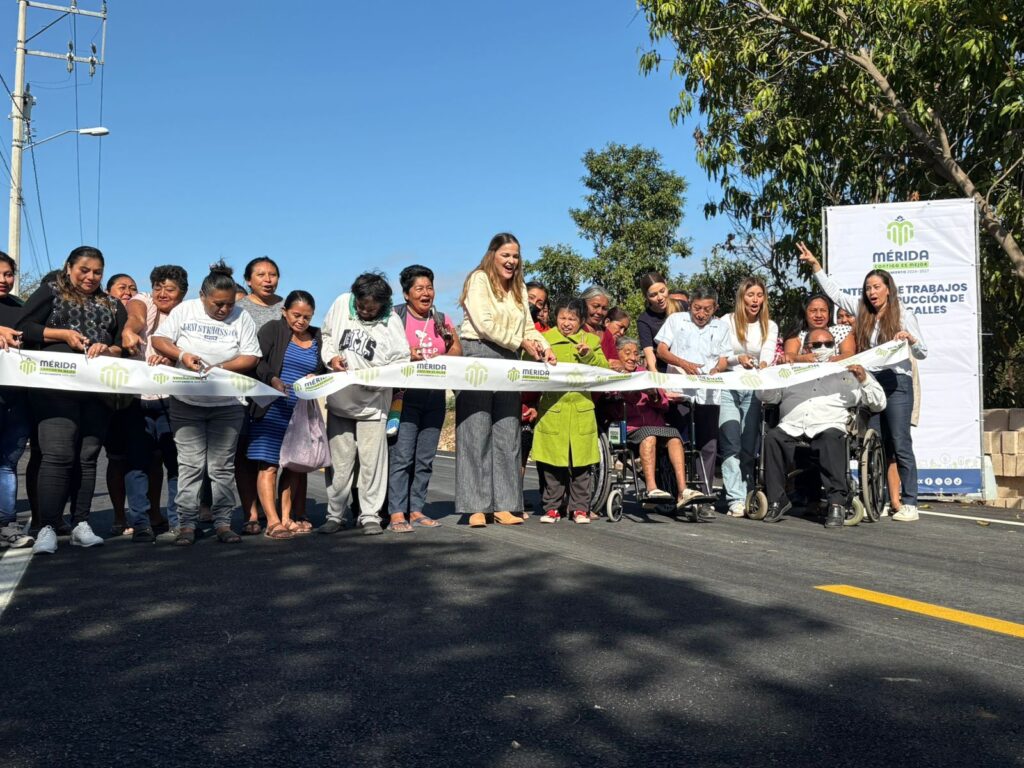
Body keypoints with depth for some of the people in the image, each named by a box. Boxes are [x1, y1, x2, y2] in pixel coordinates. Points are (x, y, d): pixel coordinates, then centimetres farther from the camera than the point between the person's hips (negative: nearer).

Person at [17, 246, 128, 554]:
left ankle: (81, 524, 6)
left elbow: (125, 346, 15)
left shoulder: (112, 306, 21)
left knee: (88, 455, 1)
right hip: (55, 386, -3)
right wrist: (63, 334, -8)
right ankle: (47, 528, -12)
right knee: (57, 453, -13)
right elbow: (23, 328, 3)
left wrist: (107, 350, -7)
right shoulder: (50, 292, 12)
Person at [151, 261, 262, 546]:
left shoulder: (241, 317, 2)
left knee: (222, 466, 5)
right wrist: (182, 355, -17)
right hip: (187, 402, 0)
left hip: (228, 404, 0)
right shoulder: (185, 310, 3)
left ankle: (222, 522, 11)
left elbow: (251, 358, -3)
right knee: (190, 465, -1)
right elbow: (158, 340, 1)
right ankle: (187, 524, 5)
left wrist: (220, 368, -16)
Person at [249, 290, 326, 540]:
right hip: (272, 410, -4)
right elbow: (256, 360, -10)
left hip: (303, 413, 5)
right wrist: (273, 379, -27)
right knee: (269, 465, -7)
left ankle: (288, 518, 15)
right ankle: (272, 522, -7)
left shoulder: (318, 339, 13)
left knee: (294, 465, 7)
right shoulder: (272, 330, 1)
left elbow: (326, 372, 15)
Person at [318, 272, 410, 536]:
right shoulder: (341, 304, 1)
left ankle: (370, 516, 10)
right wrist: (331, 356, -5)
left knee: (372, 461, -1)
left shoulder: (392, 323, -9)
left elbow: (401, 363, -11)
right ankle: (336, 515, 19)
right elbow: (327, 335, 13)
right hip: (339, 399, 3)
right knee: (339, 462, 8)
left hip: (372, 402, -3)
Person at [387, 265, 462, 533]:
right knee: (402, 456, -9)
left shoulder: (443, 320, 15)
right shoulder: (395, 317, 2)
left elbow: (457, 350, 7)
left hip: (435, 396, 5)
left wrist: (440, 358, -13)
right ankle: (397, 513, -5)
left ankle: (416, 510, 13)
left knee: (425, 458, 6)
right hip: (405, 395, -4)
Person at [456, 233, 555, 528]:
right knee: (477, 433, -6)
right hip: (477, 357, -6)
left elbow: (528, 326, 15)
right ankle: (476, 507, -5)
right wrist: (521, 343, -12)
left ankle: (504, 505, 6)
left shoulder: (519, 288, 20)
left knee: (508, 435, 3)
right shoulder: (479, 280, -1)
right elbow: (484, 324, -12)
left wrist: (544, 347, -5)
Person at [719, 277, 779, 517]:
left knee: (750, 447, 4)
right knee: (731, 445, -12)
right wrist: (738, 359, -21)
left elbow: (768, 353, -5)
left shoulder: (770, 326, 11)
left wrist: (763, 365, -29)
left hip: (755, 389, 2)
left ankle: (748, 495, 11)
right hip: (728, 387, -2)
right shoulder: (727, 321, 5)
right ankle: (736, 500, -16)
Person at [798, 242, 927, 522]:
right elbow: (833, 292, 19)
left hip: (897, 383, -4)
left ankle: (909, 504, -6)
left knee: (900, 444, -8)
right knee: (878, 445, 5)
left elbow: (922, 354, 2)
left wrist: (910, 339, -19)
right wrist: (815, 265, 17)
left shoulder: (903, 315, 1)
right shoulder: (863, 313, 13)